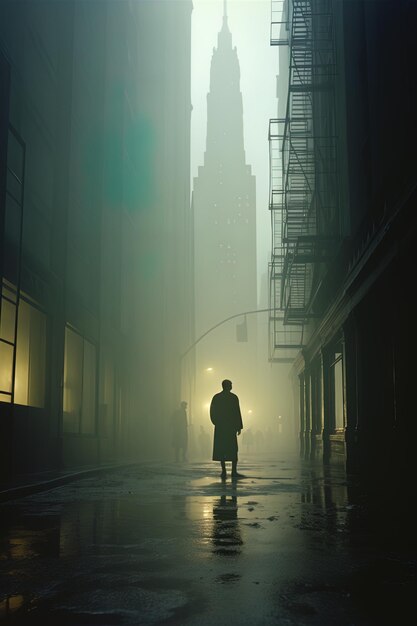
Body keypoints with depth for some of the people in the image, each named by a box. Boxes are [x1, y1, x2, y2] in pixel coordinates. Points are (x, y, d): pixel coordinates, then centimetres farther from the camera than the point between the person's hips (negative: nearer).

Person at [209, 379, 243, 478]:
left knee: (221, 449, 3)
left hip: (219, 427, 2)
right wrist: (239, 426, 0)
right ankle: (234, 471, -1)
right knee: (233, 449, 5)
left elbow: (212, 412, 4)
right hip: (231, 426, -2)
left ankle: (223, 471, -1)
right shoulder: (234, 397, -4)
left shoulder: (216, 397, 4)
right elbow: (237, 413, -5)